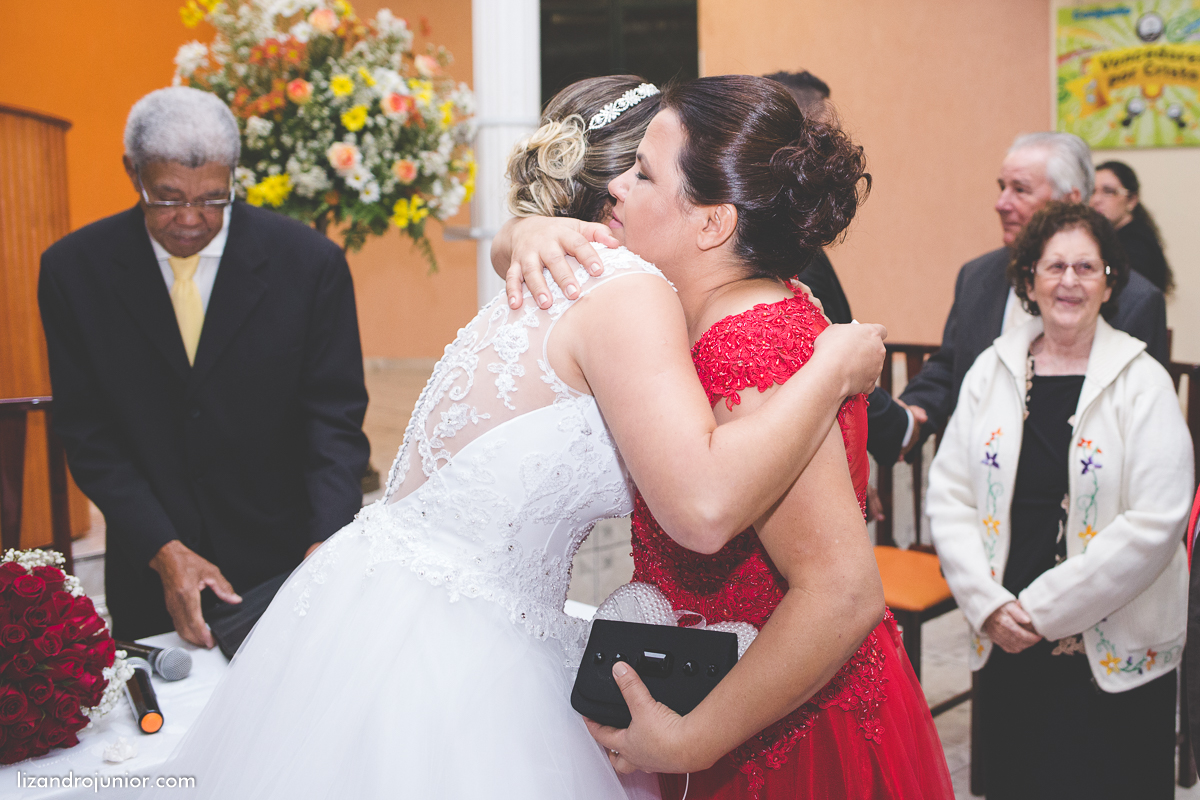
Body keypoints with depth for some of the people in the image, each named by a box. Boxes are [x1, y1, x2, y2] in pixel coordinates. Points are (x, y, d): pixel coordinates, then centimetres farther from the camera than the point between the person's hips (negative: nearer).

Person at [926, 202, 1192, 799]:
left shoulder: (1142, 384, -7)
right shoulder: (991, 371, 3)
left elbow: (1155, 522, -14)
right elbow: (948, 493, 3)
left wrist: (1045, 608, -15)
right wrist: (988, 604, -9)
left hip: (1115, 657, -3)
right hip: (1004, 643, 3)